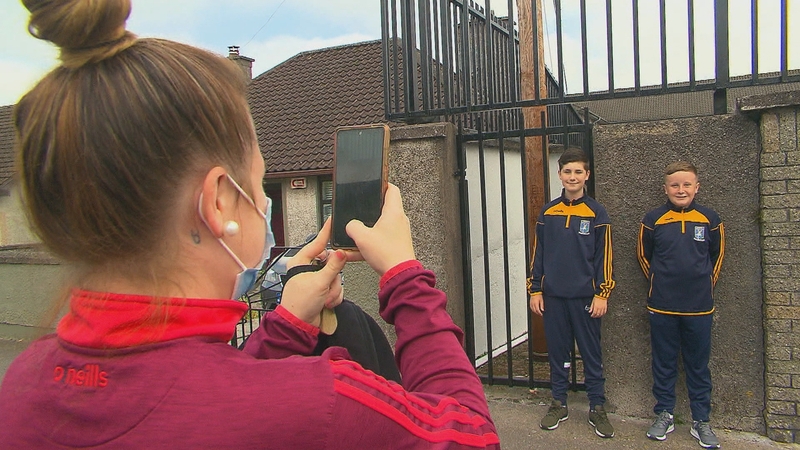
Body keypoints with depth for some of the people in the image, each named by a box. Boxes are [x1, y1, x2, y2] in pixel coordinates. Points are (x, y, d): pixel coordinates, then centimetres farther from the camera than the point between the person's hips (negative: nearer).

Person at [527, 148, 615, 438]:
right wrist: (534, 290, 4)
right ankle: (559, 404, 24)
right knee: (557, 351, 11)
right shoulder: (547, 213, 6)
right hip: (553, 296, 2)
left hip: (585, 296, -2)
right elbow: (538, 253, 8)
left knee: (591, 353, 6)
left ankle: (597, 408, 19)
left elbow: (604, 256, -2)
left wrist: (602, 294, -6)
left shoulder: (596, 213, -1)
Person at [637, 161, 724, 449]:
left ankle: (701, 421, 21)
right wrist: (658, 283, 8)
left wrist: (706, 283, 11)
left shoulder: (710, 220, 0)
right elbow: (643, 255, 10)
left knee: (698, 365, 9)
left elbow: (717, 255, 13)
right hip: (662, 307, 0)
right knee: (664, 364, 10)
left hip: (699, 307, 0)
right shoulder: (653, 220, -2)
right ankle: (664, 416, 23)